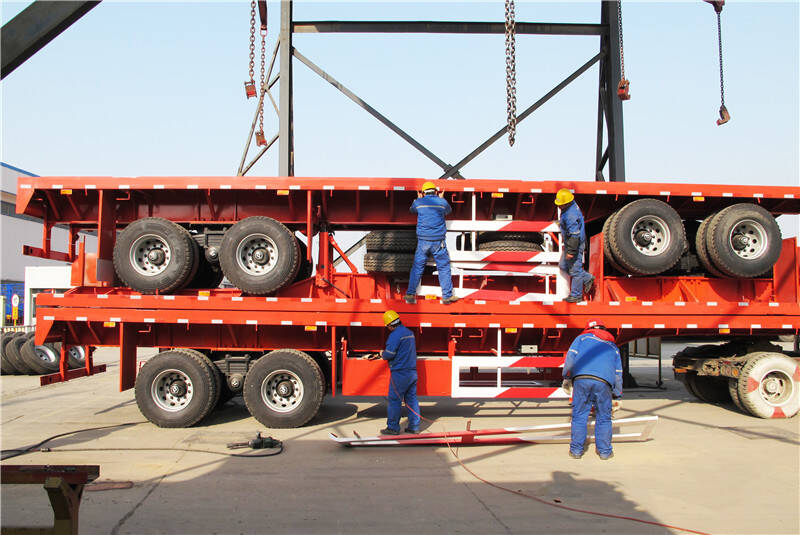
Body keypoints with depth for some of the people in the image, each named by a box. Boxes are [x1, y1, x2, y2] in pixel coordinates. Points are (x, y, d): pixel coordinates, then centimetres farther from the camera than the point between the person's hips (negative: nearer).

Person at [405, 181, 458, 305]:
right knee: (444, 267, 7)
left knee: (417, 267, 8)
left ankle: (410, 295, 9)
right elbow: (448, 210, 24)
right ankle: (447, 296, 10)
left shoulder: (419, 202, 2)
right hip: (438, 241, -1)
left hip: (423, 240, 1)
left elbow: (412, 210, 25)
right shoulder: (442, 202, 2)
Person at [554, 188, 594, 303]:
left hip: (576, 245, -11)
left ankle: (576, 296, 15)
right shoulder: (572, 205, 4)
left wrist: (571, 251, -26)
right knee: (563, 266, 19)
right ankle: (587, 279, 28)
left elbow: (574, 235, -28)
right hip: (569, 243, 11)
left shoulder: (571, 215, -29)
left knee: (575, 270, 2)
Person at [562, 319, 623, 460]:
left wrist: (567, 378, 13)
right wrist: (617, 395, 35)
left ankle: (576, 450, 10)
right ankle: (604, 451, 17)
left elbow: (571, 356, 9)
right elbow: (618, 373, 29)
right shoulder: (613, 346, 30)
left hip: (581, 378, -1)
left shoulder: (582, 337, 23)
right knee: (603, 418, 12)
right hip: (603, 382, 1)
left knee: (579, 416, 5)